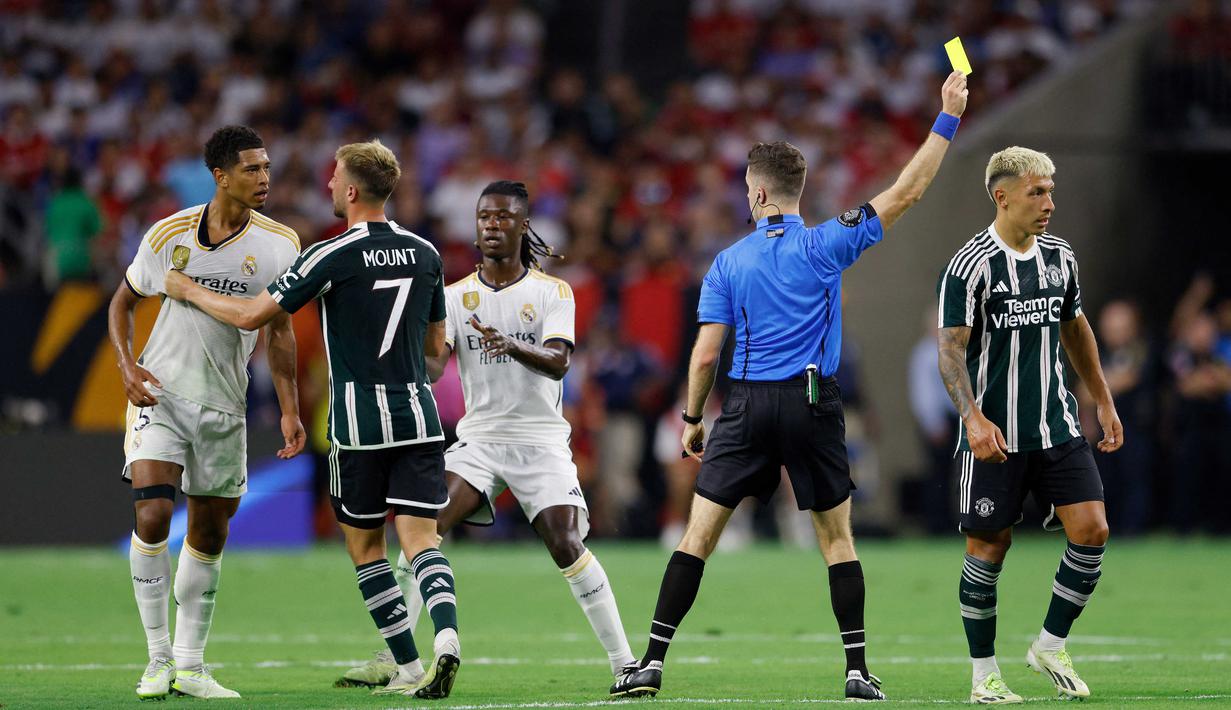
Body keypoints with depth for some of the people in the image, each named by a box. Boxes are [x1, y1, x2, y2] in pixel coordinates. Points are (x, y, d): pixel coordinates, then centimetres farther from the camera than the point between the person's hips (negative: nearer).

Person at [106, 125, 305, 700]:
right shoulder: (169, 235, -6)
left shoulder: (279, 243, -3)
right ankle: (159, 658, -9)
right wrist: (127, 365, -8)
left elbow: (279, 330, 3)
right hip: (160, 393, -2)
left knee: (209, 534, 8)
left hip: (224, 405, 2)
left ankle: (190, 665, 19)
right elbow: (123, 301, 8)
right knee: (152, 513, -18)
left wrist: (289, 410, -4)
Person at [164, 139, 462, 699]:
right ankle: (445, 632, -29)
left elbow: (251, 316, -4)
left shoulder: (330, 258, -10)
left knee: (365, 547, 10)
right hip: (419, 415, 4)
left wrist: (190, 292, 11)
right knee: (420, 539, -1)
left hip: (359, 424, -4)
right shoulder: (425, 254, 7)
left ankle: (410, 668, 5)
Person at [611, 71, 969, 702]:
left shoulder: (728, 264, 2)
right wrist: (947, 118, 4)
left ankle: (652, 661, -2)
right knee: (836, 535, 10)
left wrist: (692, 419, 13)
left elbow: (706, 353, 0)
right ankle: (857, 669, 5)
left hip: (747, 405, 0)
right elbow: (907, 192, -1)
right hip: (813, 404, 0)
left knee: (699, 533, 2)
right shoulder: (826, 246, -2)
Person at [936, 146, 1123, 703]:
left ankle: (1050, 647, 10)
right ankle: (984, 674, 13)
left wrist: (1103, 402, 23)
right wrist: (973, 418, -26)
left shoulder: (1059, 257, 8)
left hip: (1058, 428, 5)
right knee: (988, 548, 0)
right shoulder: (970, 265, -11)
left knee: (1091, 531, -7)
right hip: (995, 437, -5)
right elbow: (950, 348, -13)